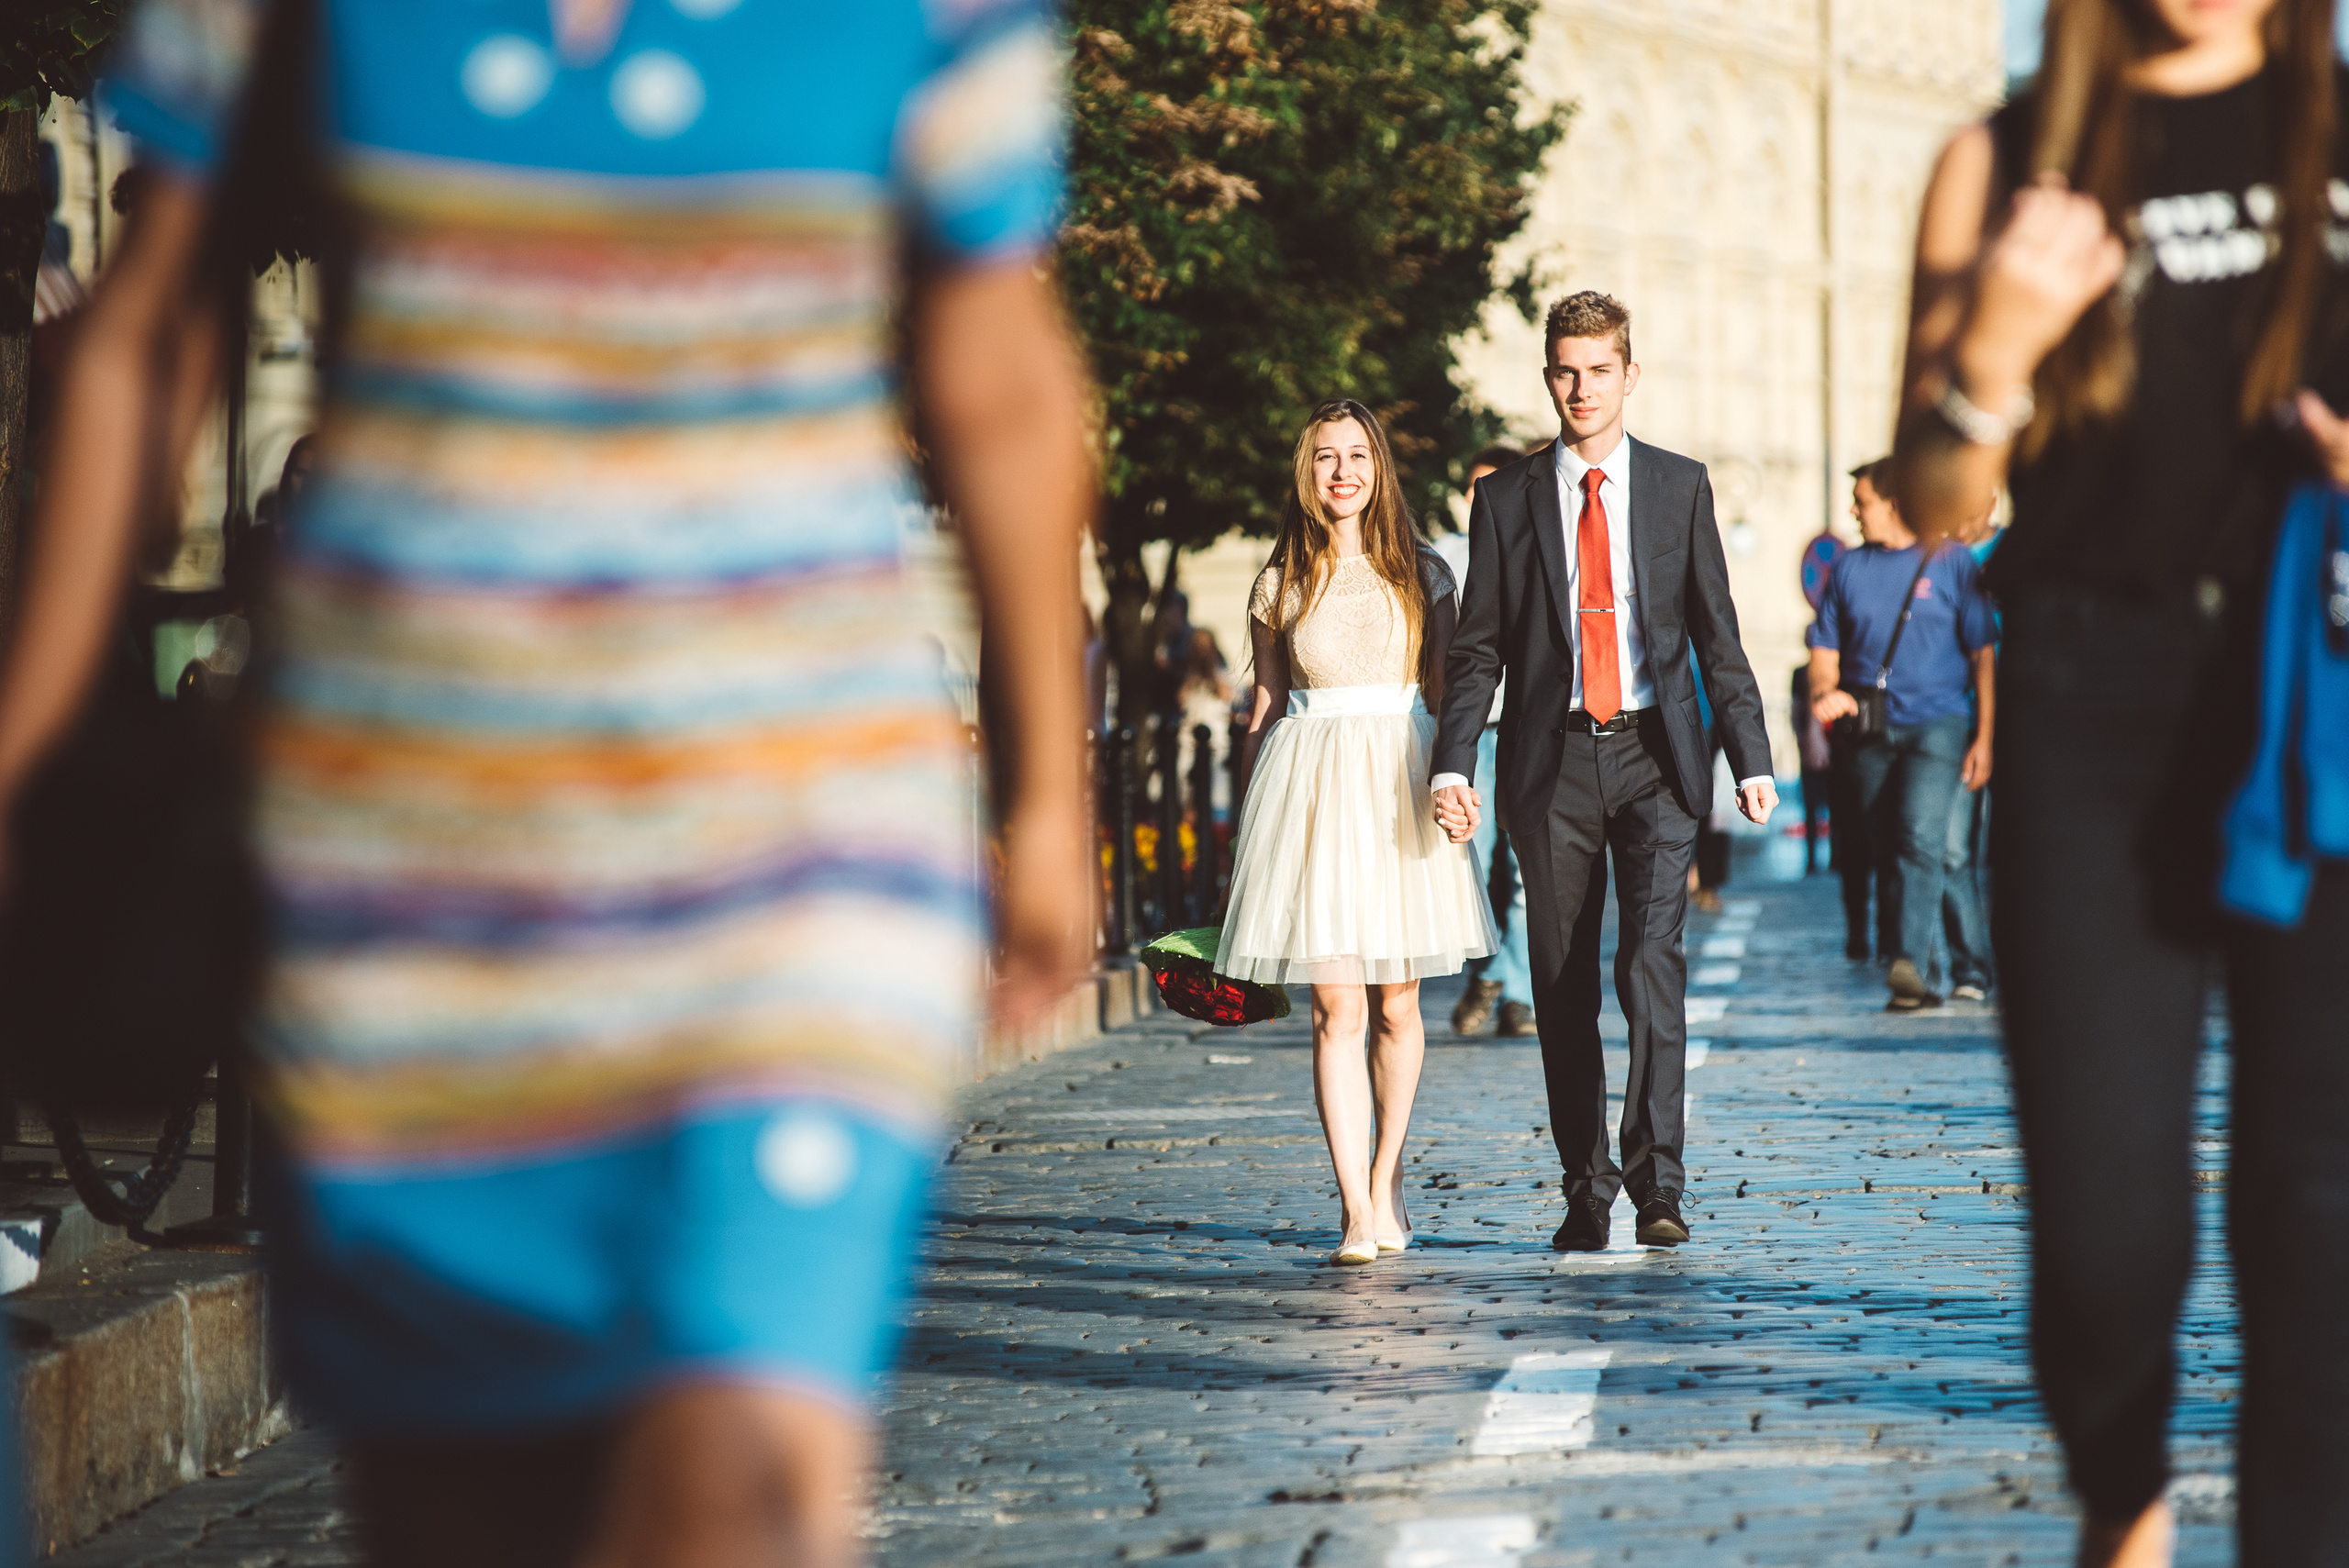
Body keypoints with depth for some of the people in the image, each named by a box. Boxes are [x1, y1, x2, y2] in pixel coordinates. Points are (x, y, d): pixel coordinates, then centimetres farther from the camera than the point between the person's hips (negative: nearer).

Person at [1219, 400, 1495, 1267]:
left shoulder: (1422, 574, 6)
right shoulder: (1280, 584, 7)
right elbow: (1264, 709, 12)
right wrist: (1246, 821, 11)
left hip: (1401, 781, 1)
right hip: (1311, 787, -1)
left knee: (1396, 1005, 6)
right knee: (1337, 1008, -7)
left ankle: (1387, 1182, 25)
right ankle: (1358, 1215, -9)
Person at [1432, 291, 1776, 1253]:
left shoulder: (1680, 488, 7)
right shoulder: (1506, 499, 6)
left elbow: (1717, 632, 9)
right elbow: (1477, 648, 6)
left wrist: (1751, 757, 3)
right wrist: (1454, 767, -5)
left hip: (1655, 757, -1)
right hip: (1552, 762, 1)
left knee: (1652, 965, -15)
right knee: (1563, 986, 5)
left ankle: (1657, 1181, -13)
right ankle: (1586, 1190, 14)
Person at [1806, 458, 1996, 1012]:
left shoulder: (1951, 562, 2)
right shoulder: (1848, 569, 13)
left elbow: (1982, 654, 2)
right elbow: (1825, 651, 16)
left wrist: (1984, 738, -4)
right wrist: (1823, 691, -8)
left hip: (1936, 722, -4)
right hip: (1869, 731, 4)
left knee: (1921, 836, -22)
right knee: (1885, 852, 6)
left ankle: (1908, 963, -29)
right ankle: (1909, 980, 13)